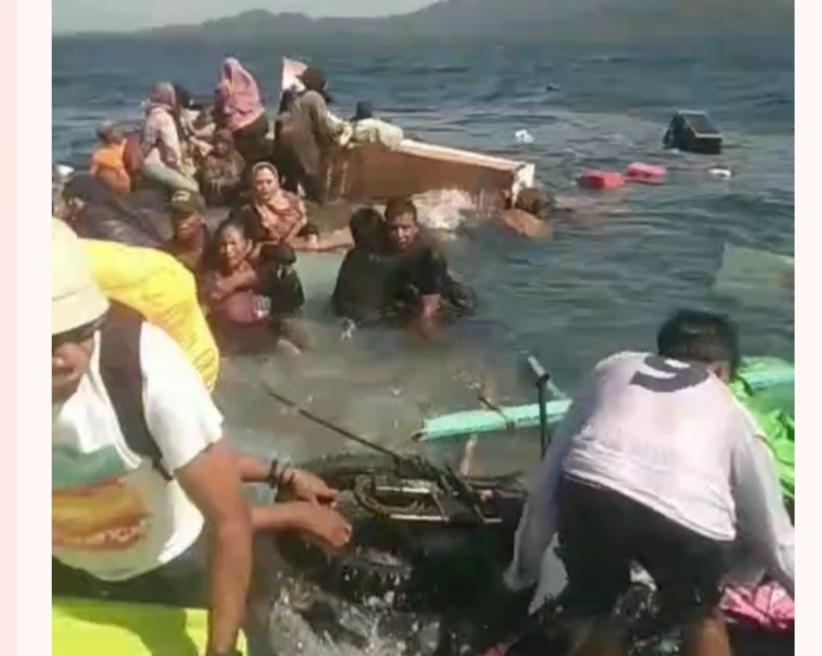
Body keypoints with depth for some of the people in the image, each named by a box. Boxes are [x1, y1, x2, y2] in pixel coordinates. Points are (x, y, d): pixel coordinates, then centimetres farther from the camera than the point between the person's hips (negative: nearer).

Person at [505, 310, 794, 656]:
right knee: (702, 617, 32)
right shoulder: (733, 412, 32)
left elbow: (551, 470, 30)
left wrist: (523, 567, 38)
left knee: (599, 621, 28)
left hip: (590, 494, 1)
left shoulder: (613, 367, 33)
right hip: (689, 518, 0)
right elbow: (773, 535, 38)